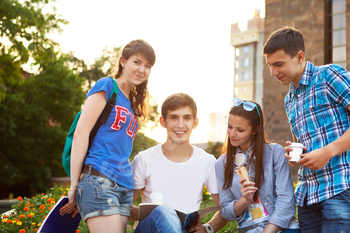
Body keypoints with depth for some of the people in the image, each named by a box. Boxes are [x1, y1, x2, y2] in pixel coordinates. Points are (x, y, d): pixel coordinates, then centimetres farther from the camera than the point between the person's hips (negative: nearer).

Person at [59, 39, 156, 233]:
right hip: (99, 179, -7)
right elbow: (81, 133, -8)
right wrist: (74, 183, -11)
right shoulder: (106, 86, -1)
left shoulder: (132, 103, 20)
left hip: (124, 186, 7)